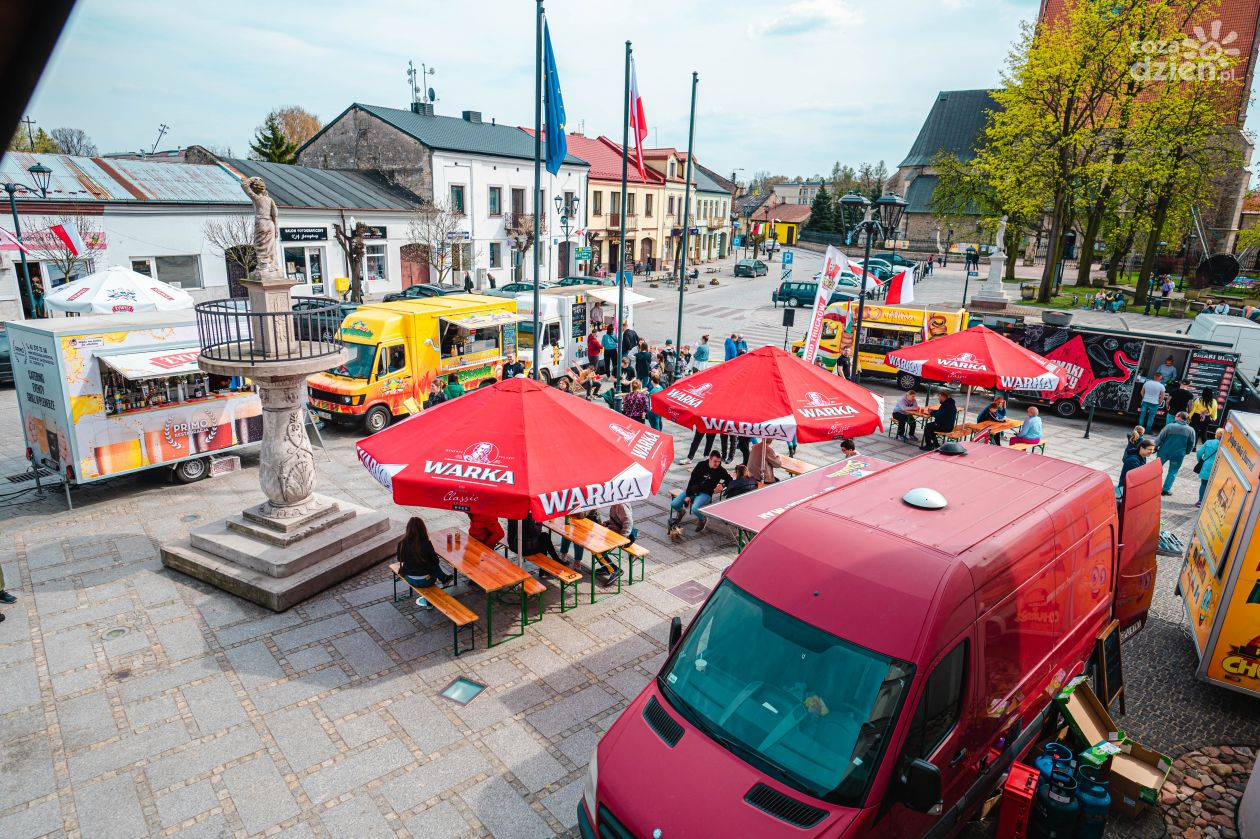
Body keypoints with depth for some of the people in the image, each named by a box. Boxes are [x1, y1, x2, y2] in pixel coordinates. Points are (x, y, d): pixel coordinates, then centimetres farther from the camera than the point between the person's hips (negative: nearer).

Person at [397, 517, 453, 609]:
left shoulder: (402, 544, -15)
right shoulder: (426, 544, -22)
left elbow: (400, 560, 5)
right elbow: (435, 561, -7)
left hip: (411, 580, 3)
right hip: (426, 581, -3)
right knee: (436, 565, 27)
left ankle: (444, 578, 39)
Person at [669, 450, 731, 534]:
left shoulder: (720, 470, -4)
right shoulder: (701, 465, -1)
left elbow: (729, 480, 9)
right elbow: (692, 480, -2)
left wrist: (722, 484, -12)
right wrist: (688, 495, -8)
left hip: (705, 493, -3)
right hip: (692, 490, 3)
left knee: (695, 509, -32)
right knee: (674, 504, -11)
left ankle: (703, 520, 4)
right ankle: (681, 512, 27)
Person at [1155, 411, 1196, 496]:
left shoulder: (1169, 426, -10)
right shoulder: (1190, 430, -3)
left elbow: (1160, 438, -8)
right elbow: (1191, 444, 5)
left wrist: (1155, 447, 4)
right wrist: (1186, 452, 20)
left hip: (1164, 452, -1)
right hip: (1178, 455, 1)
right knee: (1172, 472, 13)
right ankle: (1166, 489, 10)